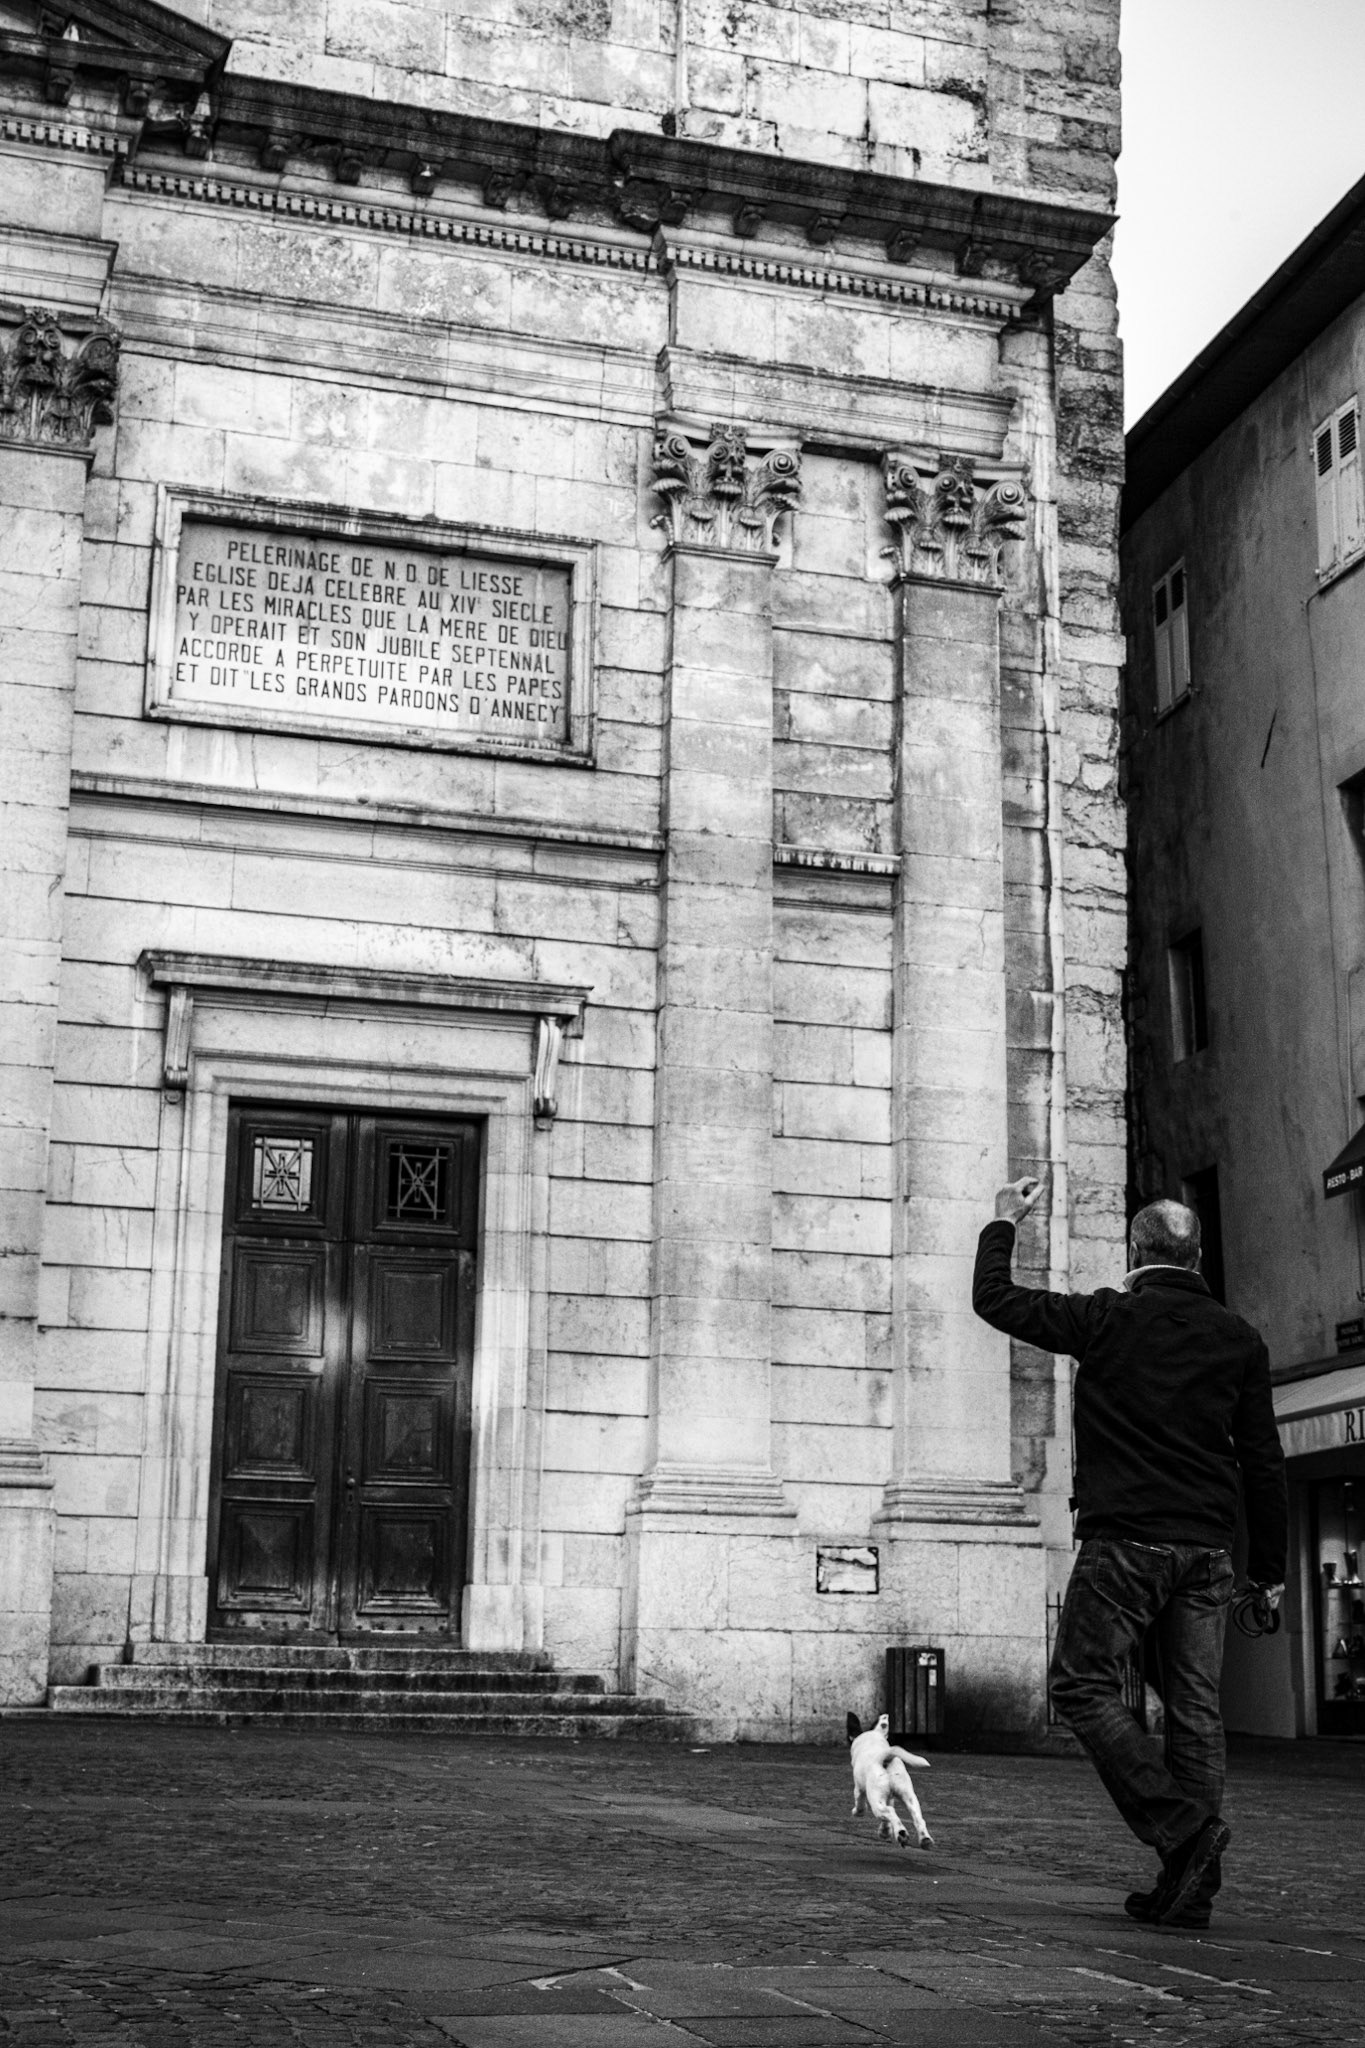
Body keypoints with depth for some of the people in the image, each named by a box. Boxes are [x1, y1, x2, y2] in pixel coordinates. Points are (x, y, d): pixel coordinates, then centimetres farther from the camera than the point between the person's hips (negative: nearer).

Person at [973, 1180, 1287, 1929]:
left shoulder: (1107, 1319, -3)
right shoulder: (1237, 1337, 8)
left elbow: (994, 1299, 5)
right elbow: (1263, 1461, 9)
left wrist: (1003, 1224, 20)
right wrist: (1268, 1567, 15)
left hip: (1123, 1542, -4)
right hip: (1206, 1553, 5)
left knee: (1083, 1685, 3)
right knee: (1195, 1710, 6)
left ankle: (1183, 1826, -10)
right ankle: (1189, 1883, 6)